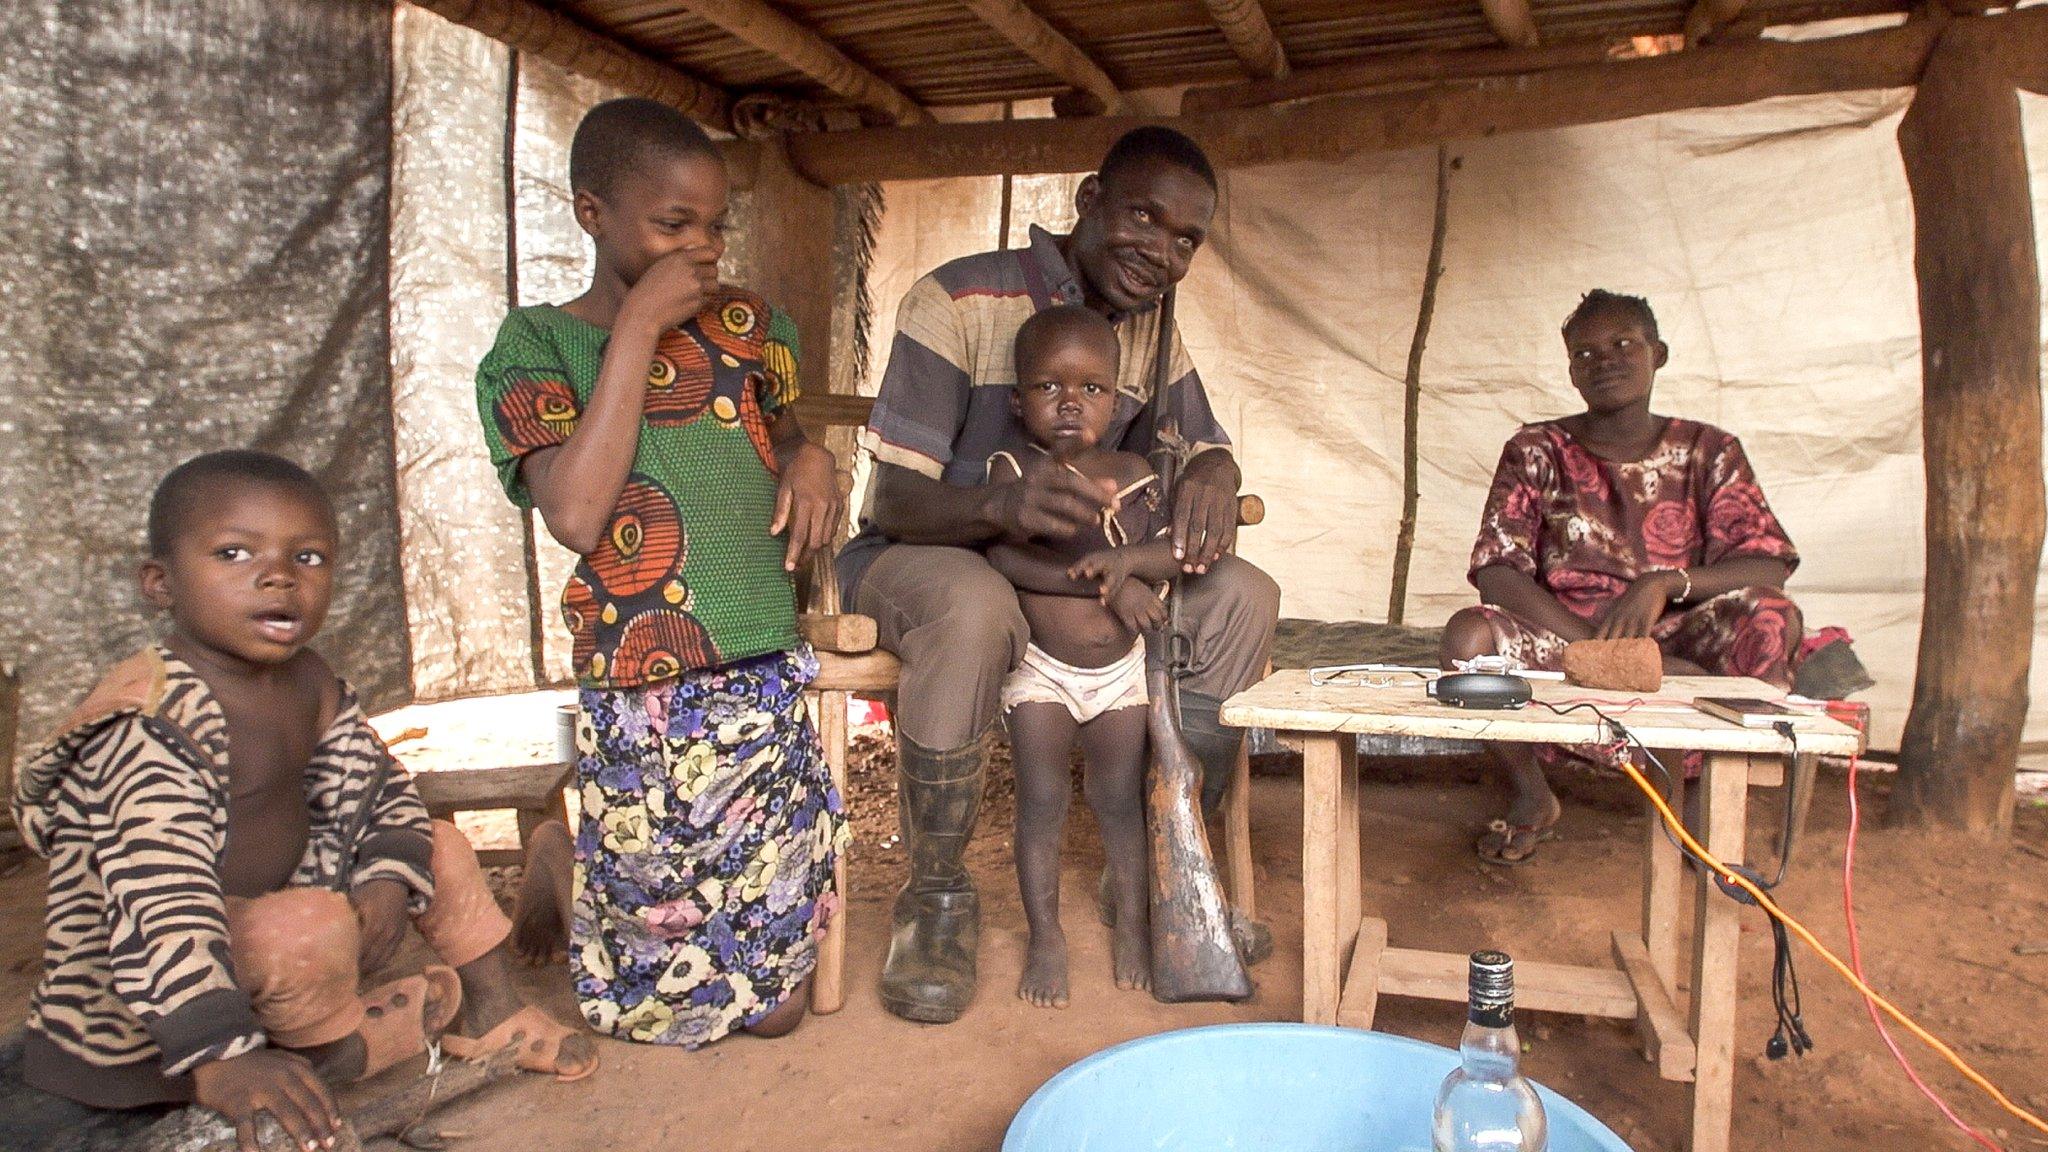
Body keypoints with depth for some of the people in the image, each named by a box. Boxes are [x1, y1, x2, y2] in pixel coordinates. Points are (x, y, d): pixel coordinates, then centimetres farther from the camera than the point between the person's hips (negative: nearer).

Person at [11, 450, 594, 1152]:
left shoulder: (307, 683, 1)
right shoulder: (157, 717, -27)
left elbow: (373, 789, 9)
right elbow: (161, 897, -36)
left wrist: (389, 882, -12)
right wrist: (218, 1057, -42)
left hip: (262, 921, 9)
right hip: (140, 1000, -9)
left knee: (437, 845, 11)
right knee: (312, 930, -36)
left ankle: (492, 1015, 22)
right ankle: (341, 1049, -3)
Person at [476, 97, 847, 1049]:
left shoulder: (744, 325, 7)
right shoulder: (537, 345, -5)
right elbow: (574, 514, -21)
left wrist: (810, 458, -1)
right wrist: (640, 327, -17)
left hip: (770, 687, 4)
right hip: (641, 712, -4)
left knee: (775, 1008, 12)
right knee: (658, 1006, 11)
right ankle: (565, 869, 38)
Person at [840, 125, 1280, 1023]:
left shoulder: (1152, 329, 6)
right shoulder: (962, 300, -16)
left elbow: (1204, 448, 9)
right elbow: (895, 496, -21)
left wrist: (1211, 477, -19)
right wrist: (1003, 505, -44)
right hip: (915, 555, -6)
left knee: (1241, 595, -13)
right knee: (973, 606, -41)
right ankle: (936, 896, -20)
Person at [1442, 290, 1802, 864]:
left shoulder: (1706, 450, 5)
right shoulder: (1537, 451, 3)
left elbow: (1768, 569, -6)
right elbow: (1496, 573, -10)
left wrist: (1665, 583, -26)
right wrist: (1601, 650, -22)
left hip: (1677, 644, 0)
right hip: (1562, 640, 0)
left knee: (1767, 614, -30)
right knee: (1468, 633, -31)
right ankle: (1531, 797, -2)